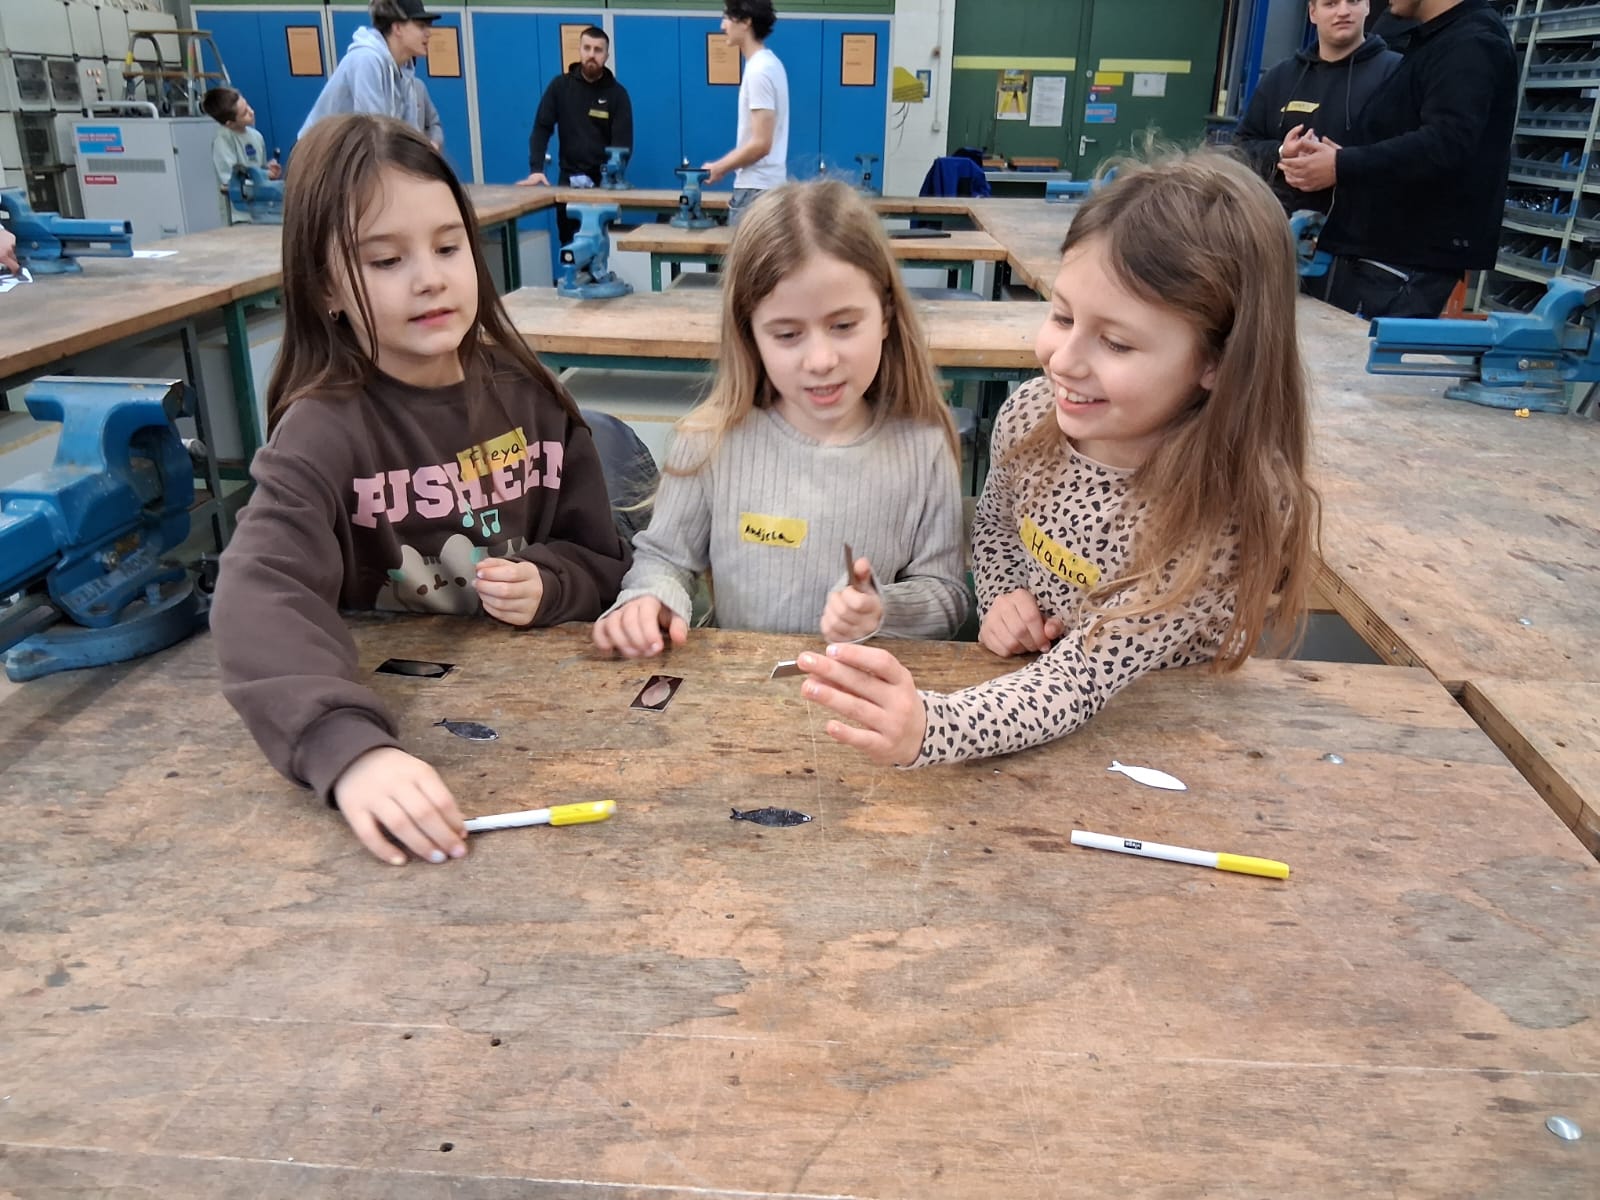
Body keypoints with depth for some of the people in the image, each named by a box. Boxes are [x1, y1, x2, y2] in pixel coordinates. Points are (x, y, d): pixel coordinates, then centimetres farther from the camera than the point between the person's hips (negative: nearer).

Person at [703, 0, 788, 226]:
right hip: (759, 185, 10)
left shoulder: (759, 70, -17)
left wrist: (719, 168, -10)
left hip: (756, 189, -10)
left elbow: (761, 144, -21)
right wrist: (722, 165, 15)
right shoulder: (766, 63, 13)